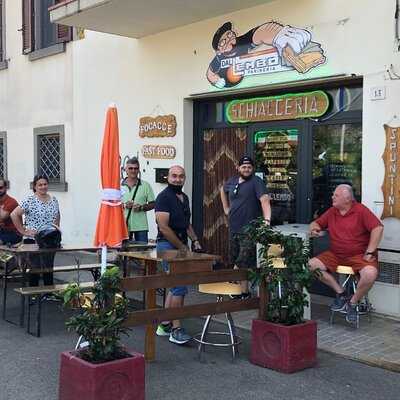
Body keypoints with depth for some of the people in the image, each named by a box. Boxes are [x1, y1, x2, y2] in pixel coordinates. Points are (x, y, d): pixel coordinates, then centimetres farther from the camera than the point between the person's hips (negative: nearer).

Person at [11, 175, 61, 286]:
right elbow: (14, 215, -14)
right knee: (35, 269, 2)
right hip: (32, 240, -5)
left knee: (49, 269, 10)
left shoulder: (54, 200, 9)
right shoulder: (29, 201, -9)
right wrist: (23, 231, -13)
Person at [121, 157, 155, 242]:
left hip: (141, 226, 0)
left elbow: (152, 204, 6)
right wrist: (124, 205, -12)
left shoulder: (145, 186, 6)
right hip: (123, 225, 0)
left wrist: (142, 207, -11)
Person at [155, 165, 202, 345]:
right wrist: (182, 246, -14)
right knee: (180, 287, -10)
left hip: (181, 245, 9)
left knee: (175, 286, 12)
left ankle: (164, 325, 21)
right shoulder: (164, 197, -12)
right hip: (168, 245, -9)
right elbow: (164, 227, -18)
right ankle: (176, 329, -3)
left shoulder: (184, 197, 15)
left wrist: (195, 240, 9)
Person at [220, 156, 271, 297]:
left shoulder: (256, 182, -10)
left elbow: (265, 200, -24)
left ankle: (244, 292, -1)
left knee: (244, 263, -11)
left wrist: (267, 219, -39)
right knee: (234, 262, 13)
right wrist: (226, 208, 23)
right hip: (233, 229, 7)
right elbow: (222, 190, 34)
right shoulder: (232, 182, 11)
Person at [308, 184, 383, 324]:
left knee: (370, 273, -34)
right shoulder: (332, 211, 8)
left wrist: (370, 252, -17)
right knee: (312, 264, -16)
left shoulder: (360, 210, -9)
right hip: (335, 255, 5)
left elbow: (378, 228, -15)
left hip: (359, 255, -5)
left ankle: (353, 303, -6)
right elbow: (316, 223, 19)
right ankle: (340, 293, -2)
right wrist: (314, 228, -8)